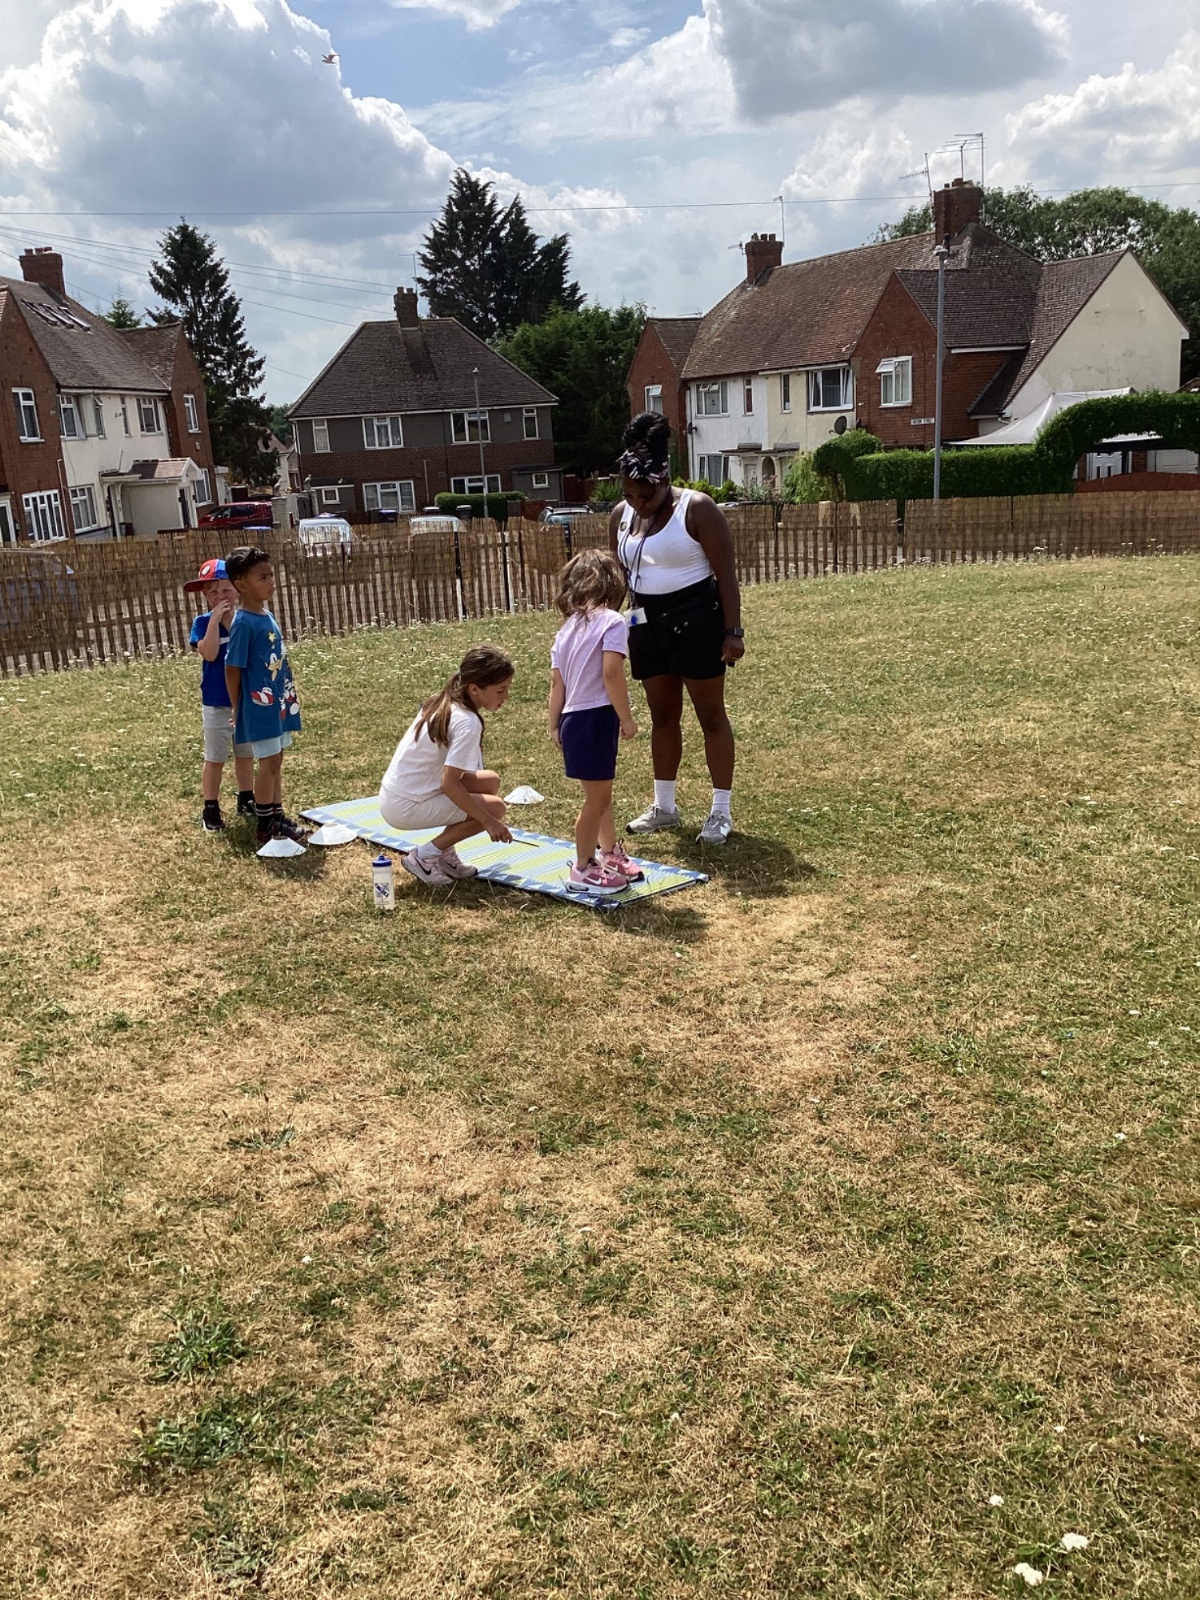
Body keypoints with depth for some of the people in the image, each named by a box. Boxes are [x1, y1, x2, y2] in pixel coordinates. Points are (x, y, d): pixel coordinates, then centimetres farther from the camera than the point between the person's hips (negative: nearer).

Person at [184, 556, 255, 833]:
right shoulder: (203, 622, -7)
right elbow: (209, 653, -25)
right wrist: (215, 618, -25)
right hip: (216, 704, -3)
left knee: (246, 754, 17)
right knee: (215, 758, 6)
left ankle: (246, 800, 32)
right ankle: (210, 809, 15)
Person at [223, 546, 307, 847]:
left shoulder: (267, 617, 8)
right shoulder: (244, 623, -18)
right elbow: (232, 670, -14)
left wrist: (288, 696, 16)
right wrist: (237, 710, -9)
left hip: (277, 704, 8)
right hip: (259, 706, -8)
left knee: (275, 761, 15)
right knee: (268, 763, -2)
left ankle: (277, 817, 25)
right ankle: (265, 826, 9)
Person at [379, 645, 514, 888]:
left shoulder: (442, 703, 5)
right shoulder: (468, 722, -21)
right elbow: (449, 784, -24)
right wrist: (489, 821, -17)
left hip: (396, 792, 9)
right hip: (406, 806, -9)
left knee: (490, 782, 10)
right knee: (495, 807, -8)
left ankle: (444, 852, 14)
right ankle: (424, 857, 0)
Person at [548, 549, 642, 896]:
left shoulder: (567, 627, 13)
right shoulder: (611, 621, -10)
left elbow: (556, 682, 12)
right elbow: (611, 673, -20)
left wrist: (555, 725, 17)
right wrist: (627, 718, -12)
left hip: (573, 718, 9)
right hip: (596, 717, -9)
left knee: (601, 792, 23)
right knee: (597, 797, 4)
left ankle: (610, 854, 39)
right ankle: (583, 868, 14)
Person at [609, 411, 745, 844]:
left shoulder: (696, 509, -13)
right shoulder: (621, 516, 5)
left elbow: (726, 574, -14)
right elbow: (619, 576, 13)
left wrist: (733, 631, -18)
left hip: (696, 620, -6)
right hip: (647, 624, 6)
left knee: (711, 715, 1)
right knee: (662, 716, 14)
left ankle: (721, 812, 9)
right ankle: (664, 806, 25)